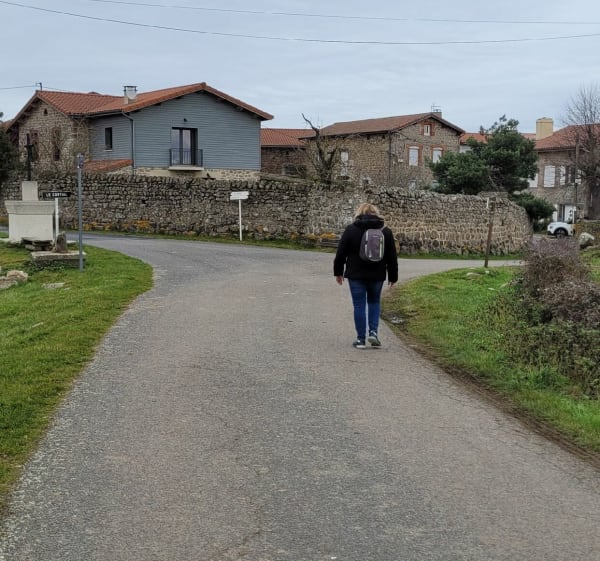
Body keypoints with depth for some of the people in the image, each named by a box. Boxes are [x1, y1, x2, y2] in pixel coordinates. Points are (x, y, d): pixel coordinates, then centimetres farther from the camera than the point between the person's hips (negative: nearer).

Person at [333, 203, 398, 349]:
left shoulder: (351, 230, -3)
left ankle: (361, 339, 4)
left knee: (359, 305, 3)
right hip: (377, 276, 2)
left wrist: (338, 272, 8)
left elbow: (341, 253, -2)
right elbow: (392, 257, 6)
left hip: (356, 275, -2)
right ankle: (373, 332, 5)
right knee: (374, 302, 20)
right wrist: (393, 277, 14)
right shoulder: (386, 231, 4)